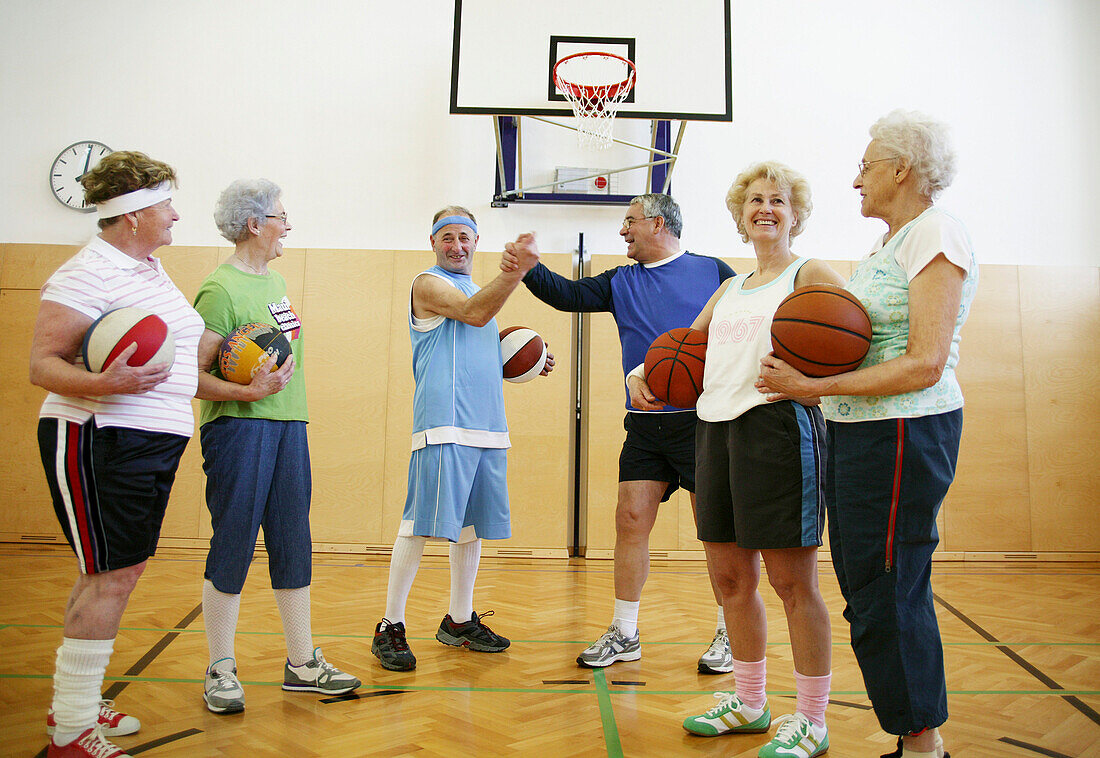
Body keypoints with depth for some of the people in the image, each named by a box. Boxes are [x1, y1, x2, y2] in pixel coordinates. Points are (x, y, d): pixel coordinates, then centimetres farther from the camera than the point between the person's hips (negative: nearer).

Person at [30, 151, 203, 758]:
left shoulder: (149, 266, 16)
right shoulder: (88, 272, -13)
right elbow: (41, 365, -15)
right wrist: (104, 384, -32)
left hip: (153, 442, 9)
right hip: (100, 441, -9)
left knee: (116, 570, 14)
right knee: (112, 576, -7)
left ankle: (75, 703, 28)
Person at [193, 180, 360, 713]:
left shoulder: (276, 281, 15)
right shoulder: (221, 289, -10)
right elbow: (193, 375, -14)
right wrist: (251, 392, -26)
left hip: (288, 424, 8)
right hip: (238, 426, -8)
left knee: (293, 544, 9)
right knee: (233, 545, -1)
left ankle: (301, 663, 18)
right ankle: (221, 669, 15)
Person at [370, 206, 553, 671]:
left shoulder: (479, 289, 25)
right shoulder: (429, 283, 0)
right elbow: (474, 313, -20)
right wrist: (517, 268, -31)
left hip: (488, 427, 8)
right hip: (443, 424, -8)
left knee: (472, 526, 11)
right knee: (420, 524, -8)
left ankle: (459, 622, 23)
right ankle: (390, 628, 3)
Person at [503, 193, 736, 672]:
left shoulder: (713, 271, 4)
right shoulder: (621, 282, 15)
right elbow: (569, 295, 2)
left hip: (702, 421, -4)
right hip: (644, 426, 4)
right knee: (631, 518, 2)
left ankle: (728, 634, 18)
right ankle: (624, 634, 15)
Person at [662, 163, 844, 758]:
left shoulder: (809, 275, 2)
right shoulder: (729, 289, 21)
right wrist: (643, 373, 11)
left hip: (778, 425, -7)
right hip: (715, 427, 7)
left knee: (792, 582, -1)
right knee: (730, 577, 12)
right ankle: (748, 703, 28)